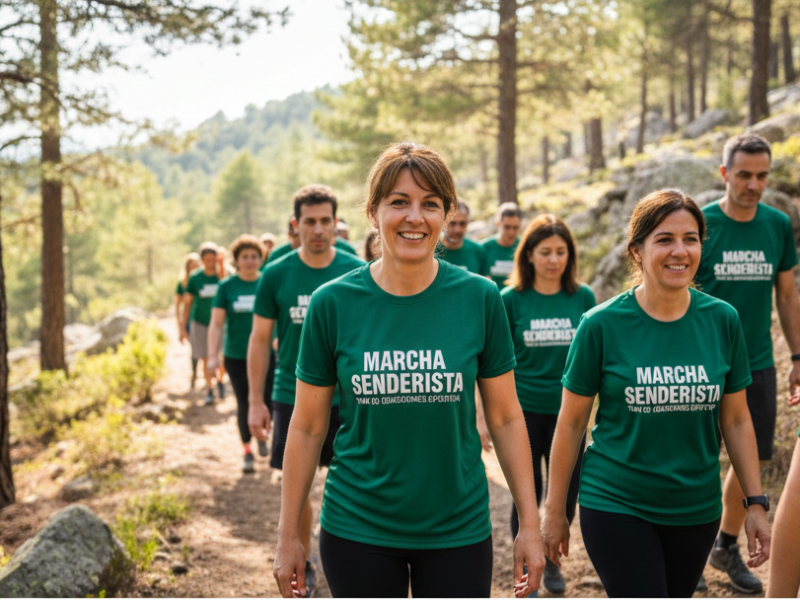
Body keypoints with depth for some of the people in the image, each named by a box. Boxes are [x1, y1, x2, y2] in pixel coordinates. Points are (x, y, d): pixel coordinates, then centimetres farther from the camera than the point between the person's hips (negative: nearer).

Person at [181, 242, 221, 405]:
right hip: (200, 323, 0)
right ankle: (209, 389, 15)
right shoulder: (195, 278, -2)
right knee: (206, 359, 2)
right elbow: (187, 302, 4)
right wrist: (183, 327, 3)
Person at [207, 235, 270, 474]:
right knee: (244, 404, 3)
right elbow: (216, 323, -1)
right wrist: (212, 356, -8)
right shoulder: (227, 286, -1)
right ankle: (247, 451, 21)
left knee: (267, 401, -3)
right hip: (236, 356, 0)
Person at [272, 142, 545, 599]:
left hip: (458, 529, 1)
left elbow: (506, 418, 2)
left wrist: (530, 524, 1)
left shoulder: (479, 299, -5)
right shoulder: (333, 303, -6)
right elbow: (308, 427, 0)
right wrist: (289, 536, 2)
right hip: (357, 532, 0)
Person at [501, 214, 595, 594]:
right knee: (526, 496, 7)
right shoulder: (511, 300, -5)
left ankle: (552, 560, 34)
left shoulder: (583, 298, 0)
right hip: (524, 412, -2)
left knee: (566, 497, 10)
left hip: (568, 413, 2)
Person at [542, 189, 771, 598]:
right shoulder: (602, 325, -10)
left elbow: (736, 420, 7)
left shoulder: (722, 320, -1)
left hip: (696, 509, 4)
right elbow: (571, 423, -4)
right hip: (616, 506, -3)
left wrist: (756, 503, 5)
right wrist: (555, 512, 0)